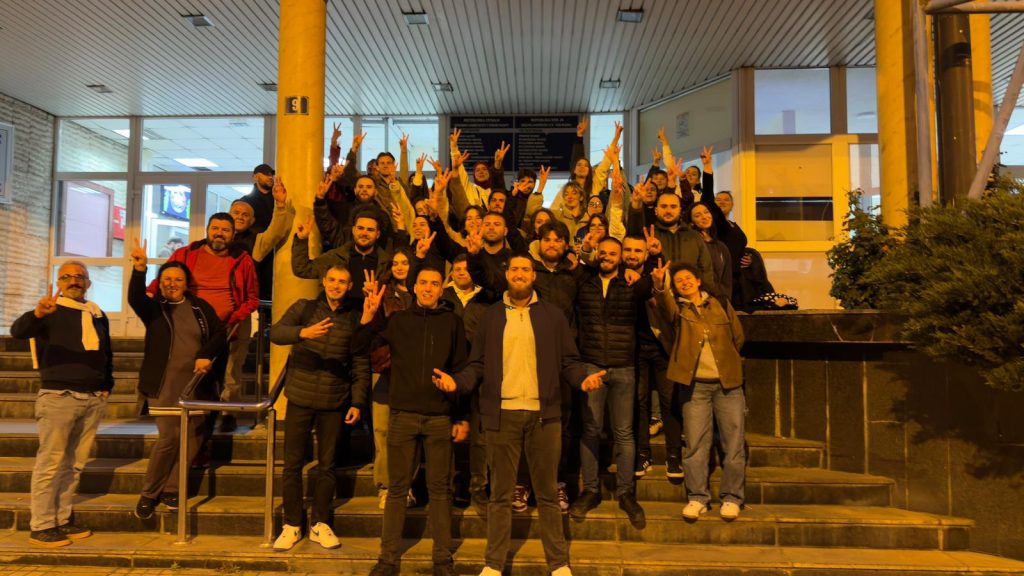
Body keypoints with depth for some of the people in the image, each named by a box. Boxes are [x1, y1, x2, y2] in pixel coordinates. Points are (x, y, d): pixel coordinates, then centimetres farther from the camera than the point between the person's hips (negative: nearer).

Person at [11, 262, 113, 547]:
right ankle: (40, 526, 3)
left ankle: (61, 520, 19)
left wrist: (107, 385, 14)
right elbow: (17, 331, -22)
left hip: (93, 399, 6)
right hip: (58, 396, -5)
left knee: (74, 464, 10)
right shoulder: (49, 312, -2)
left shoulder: (98, 315, 16)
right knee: (50, 463, -4)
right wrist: (37, 313, -42)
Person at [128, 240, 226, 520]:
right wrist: (139, 270, -34)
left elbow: (220, 334, 5)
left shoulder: (200, 307, 9)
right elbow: (134, 298, -18)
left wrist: (205, 355, -13)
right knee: (169, 438, -11)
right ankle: (149, 493, 7)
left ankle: (171, 490, 17)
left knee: (192, 438, 3)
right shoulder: (153, 307, 4)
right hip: (163, 386, -3)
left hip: (196, 385, 3)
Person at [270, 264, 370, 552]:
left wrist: (358, 402, -2)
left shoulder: (355, 317, 2)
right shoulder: (304, 308, 0)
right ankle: (292, 525, 18)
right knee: (293, 463, 5)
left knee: (327, 464, 9)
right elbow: (275, 332, -17)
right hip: (300, 398, 0)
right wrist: (302, 332, -37)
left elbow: (361, 364, 4)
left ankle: (320, 523, 22)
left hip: (334, 401, 1)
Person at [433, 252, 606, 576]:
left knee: (547, 492, 9)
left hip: (543, 414, 0)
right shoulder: (490, 316, 8)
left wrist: (583, 379, -14)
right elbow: (478, 365, 6)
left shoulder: (552, 315, 7)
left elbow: (569, 361, 5)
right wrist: (457, 381, -11)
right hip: (502, 414, 1)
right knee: (501, 493, 9)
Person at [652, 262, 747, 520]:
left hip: (728, 383, 1)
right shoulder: (677, 308, 6)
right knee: (695, 444, 0)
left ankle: (731, 497, 11)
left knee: (733, 443, 1)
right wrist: (659, 286, -38)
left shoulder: (721, 304, 11)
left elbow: (738, 338, 19)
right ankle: (697, 498, 9)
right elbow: (665, 305, -19)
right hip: (694, 385, -1)